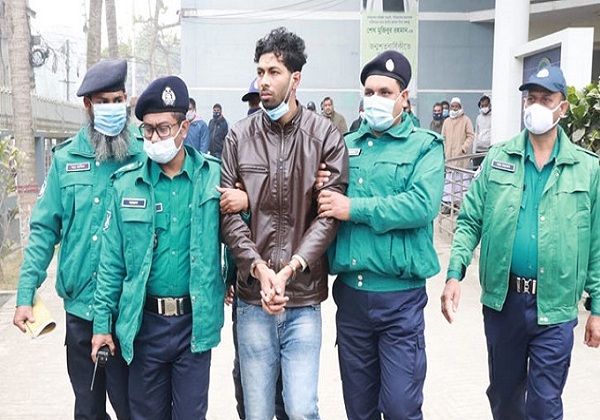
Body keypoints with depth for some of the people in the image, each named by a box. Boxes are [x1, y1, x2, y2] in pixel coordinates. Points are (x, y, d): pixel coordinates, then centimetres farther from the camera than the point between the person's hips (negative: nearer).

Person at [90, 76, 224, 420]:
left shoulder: (214, 176, -4)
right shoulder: (127, 183, -1)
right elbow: (112, 260, 2)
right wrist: (102, 322, 3)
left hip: (195, 319, -1)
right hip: (144, 321, 2)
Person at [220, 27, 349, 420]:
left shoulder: (326, 136, -1)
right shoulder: (239, 136, 3)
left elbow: (329, 214, -6)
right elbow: (229, 213, -1)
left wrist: (289, 269, -16)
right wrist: (259, 268, -14)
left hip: (304, 297, -1)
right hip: (253, 297, 2)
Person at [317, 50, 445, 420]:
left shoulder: (424, 145, -3)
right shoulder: (346, 145, 11)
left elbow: (423, 204, -20)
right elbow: (324, 203, 13)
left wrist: (354, 208, -18)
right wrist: (321, 191, -10)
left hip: (400, 295, -4)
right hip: (350, 292, 5)